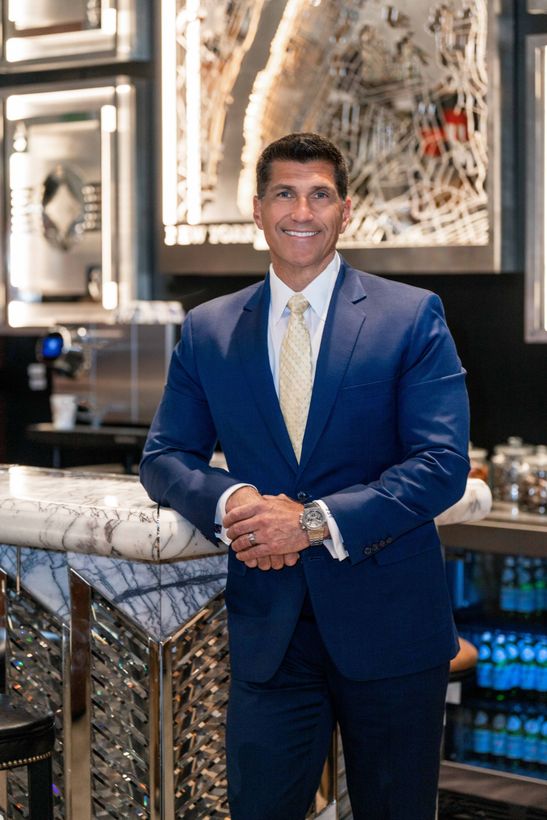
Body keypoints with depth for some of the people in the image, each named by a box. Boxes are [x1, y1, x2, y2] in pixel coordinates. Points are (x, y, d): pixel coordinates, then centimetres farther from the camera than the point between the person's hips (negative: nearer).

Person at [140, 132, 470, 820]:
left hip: (390, 626, -1)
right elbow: (164, 458, 8)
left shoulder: (412, 317, -2)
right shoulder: (206, 330, 7)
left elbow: (443, 465, -10)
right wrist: (228, 500, -15)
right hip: (267, 629, 2)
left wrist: (316, 520, -20)